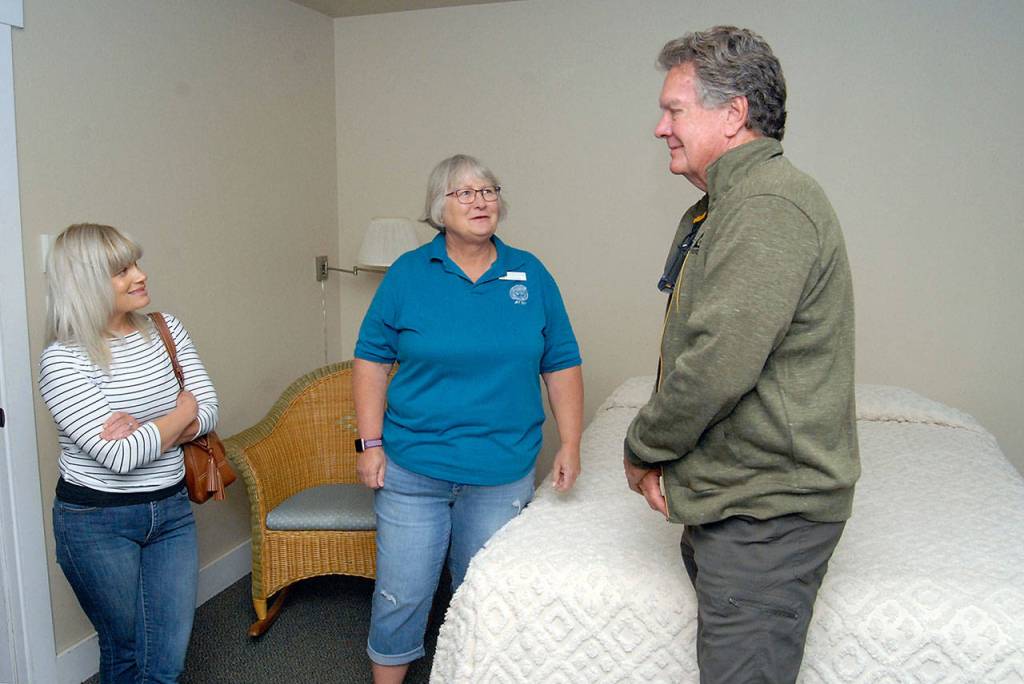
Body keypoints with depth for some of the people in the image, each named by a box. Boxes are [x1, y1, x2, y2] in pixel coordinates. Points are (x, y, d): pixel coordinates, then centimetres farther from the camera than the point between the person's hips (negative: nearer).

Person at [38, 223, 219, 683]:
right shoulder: (62, 359, -17)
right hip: (97, 521, -4)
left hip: (171, 509, 4)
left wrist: (144, 430, -20)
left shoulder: (166, 329, 0)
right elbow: (119, 456, -24)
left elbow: (208, 412, -4)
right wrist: (181, 411, -10)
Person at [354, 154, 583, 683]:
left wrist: (570, 445, 0)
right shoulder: (408, 273, -3)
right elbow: (371, 360, 0)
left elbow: (561, 364, 5)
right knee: (401, 594, 7)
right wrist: (371, 445, -6)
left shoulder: (530, 275, 2)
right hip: (412, 468, -1)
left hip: (503, 473, 2)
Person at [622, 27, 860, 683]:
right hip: (728, 502, 10)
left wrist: (642, 451, -9)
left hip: (765, 512, -10)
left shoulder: (770, 208, -20)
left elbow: (718, 367, -27)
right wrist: (662, 457, 4)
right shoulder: (718, 211, 15)